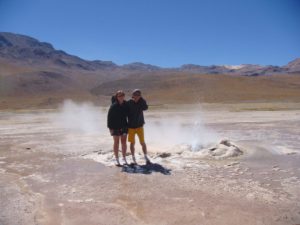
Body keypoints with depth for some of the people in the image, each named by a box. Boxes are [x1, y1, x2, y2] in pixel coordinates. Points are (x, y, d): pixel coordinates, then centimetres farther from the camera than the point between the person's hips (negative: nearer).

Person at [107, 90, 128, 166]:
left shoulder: (125, 104, -3)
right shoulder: (113, 106, -15)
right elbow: (109, 117, -12)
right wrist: (110, 127, -14)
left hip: (124, 126, 4)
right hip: (115, 126, -3)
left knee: (124, 142, 8)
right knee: (116, 142, 6)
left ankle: (124, 158, 21)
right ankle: (116, 159, 17)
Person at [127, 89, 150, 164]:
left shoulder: (141, 102, -4)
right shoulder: (128, 103, -7)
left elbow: (145, 108, -23)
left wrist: (141, 99, -22)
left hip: (139, 126, 0)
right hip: (131, 126, 0)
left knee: (142, 142, 0)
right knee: (132, 143, 8)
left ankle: (146, 157, 14)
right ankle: (133, 158, 21)